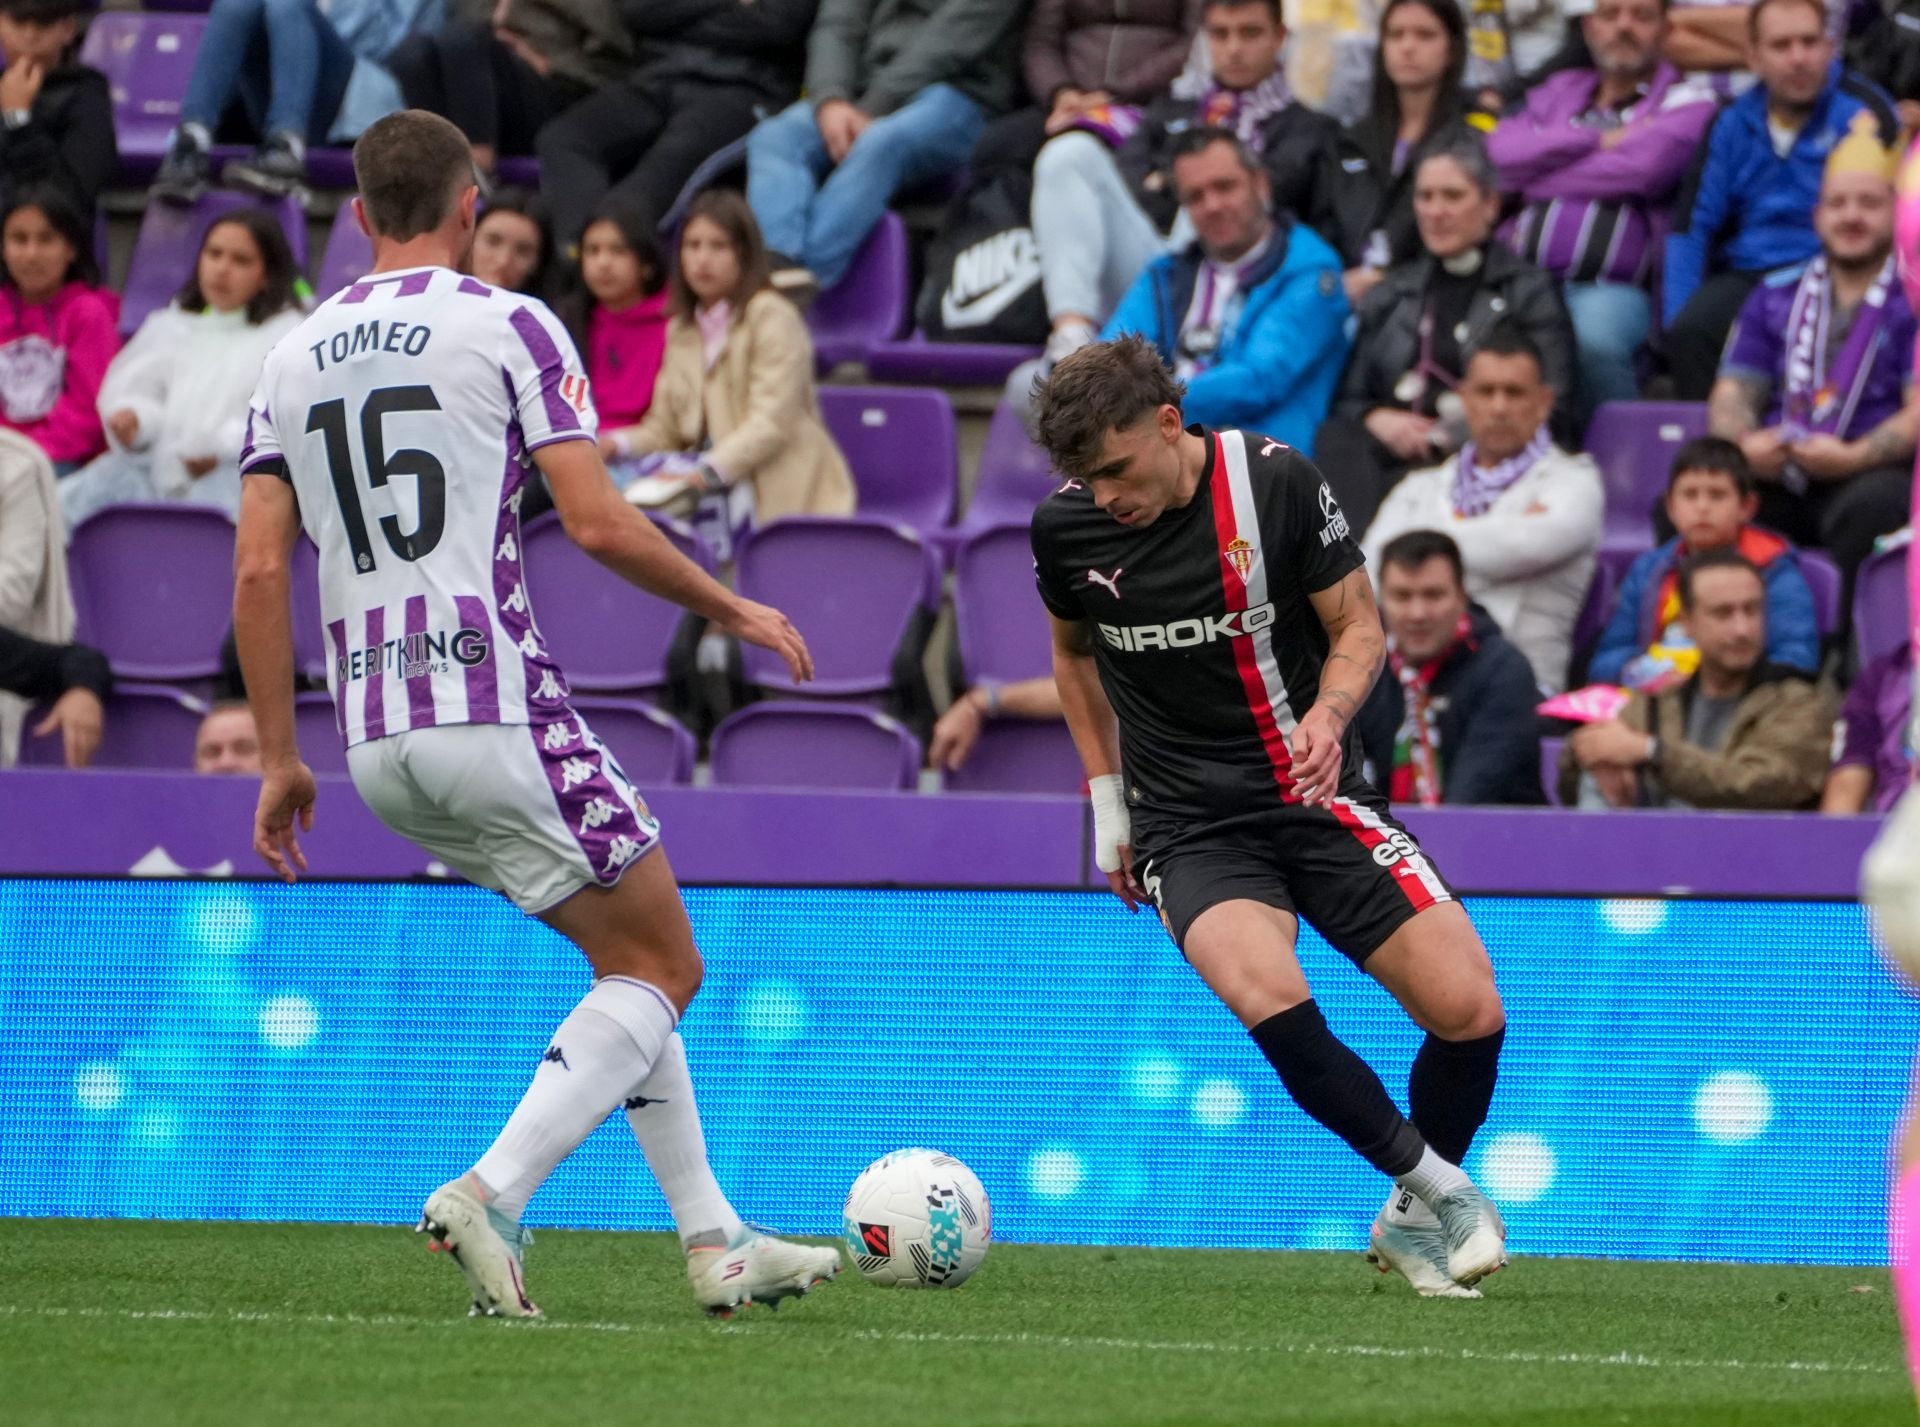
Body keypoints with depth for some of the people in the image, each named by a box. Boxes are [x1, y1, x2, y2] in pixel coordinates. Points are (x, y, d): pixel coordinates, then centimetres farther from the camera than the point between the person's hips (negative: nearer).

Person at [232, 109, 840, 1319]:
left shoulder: (295, 358, 12)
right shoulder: (510, 327, -4)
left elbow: (258, 568, 7)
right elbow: (599, 523, -11)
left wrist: (280, 758, 12)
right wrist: (734, 610, 5)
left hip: (378, 740, 7)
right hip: (498, 710, -7)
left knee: (633, 955, 20)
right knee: (664, 968, 5)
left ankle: (715, 1240, 17)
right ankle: (491, 1196, -13)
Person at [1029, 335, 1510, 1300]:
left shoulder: (1275, 481, -10)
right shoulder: (1066, 526, -4)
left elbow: (1358, 626, 1)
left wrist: (1328, 713, -20)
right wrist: (1108, 801, 14)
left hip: (1313, 794, 0)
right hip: (1189, 827, 0)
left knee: (1470, 1012, -12)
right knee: (1270, 1001, -31)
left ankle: (1413, 1221, 16)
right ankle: (1435, 1185, -11)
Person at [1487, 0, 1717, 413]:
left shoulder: (1686, 102, 13)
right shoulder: (1558, 92, 27)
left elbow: (1640, 170, -6)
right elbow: (1500, 154, 8)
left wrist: (1531, 185, 5)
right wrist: (1598, 140, 1)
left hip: (1613, 287, -3)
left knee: (1594, 337, -39)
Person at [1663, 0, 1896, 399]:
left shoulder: (1861, 112, 0)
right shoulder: (1732, 123, 13)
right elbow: (1690, 225, 11)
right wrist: (1676, 318, -2)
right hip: (1745, 274, 3)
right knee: (1690, 331, -28)